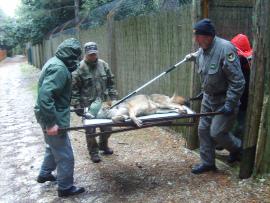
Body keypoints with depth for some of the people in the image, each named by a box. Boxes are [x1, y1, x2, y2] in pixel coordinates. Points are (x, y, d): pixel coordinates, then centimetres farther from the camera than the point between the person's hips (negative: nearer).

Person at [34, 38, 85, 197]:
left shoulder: (55, 62, 8)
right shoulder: (60, 69, -23)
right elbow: (44, 95, -32)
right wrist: (51, 122, -30)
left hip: (51, 115, 10)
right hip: (54, 118, -10)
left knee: (54, 147, 29)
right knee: (65, 155, 4)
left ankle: (45, 174, 47)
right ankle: (66, 188, 19)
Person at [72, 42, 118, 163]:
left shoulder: (103, 65, 3)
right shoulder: (80, 68, -10)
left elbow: (110, 83, 10)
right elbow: (74, 88, -10)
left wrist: (113, 98, 6)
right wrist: (77, 105, -14)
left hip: (104, 103, 4)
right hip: (88, 105, -4)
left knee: (107, 128, 14)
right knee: (90, 130, 8)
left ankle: (103, 145, 41)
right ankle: (94, 151, 28)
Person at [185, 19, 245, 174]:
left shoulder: (225, 49, -26)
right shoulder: (202, 50, -2)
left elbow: (238, 81, -25)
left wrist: (230, 104, -24)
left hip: (224, 100, -8)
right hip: (208, 98, 8)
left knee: (217, 132, -6)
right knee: (203, 130, 9)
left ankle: (237, 147, 26)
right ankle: (207, 162, 25)